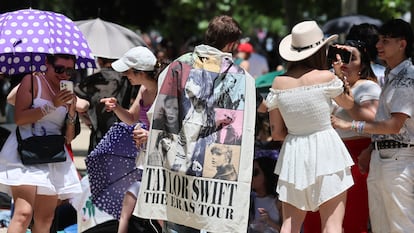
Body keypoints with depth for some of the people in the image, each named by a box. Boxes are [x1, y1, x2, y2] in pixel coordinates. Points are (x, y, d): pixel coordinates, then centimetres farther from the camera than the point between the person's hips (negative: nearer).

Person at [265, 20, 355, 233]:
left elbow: (276, 133, 5)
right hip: (326, 151, -3)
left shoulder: (278, 84, 0)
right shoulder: (326, 77, -9)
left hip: (293, 154, 3)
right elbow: (348, 103, 11)